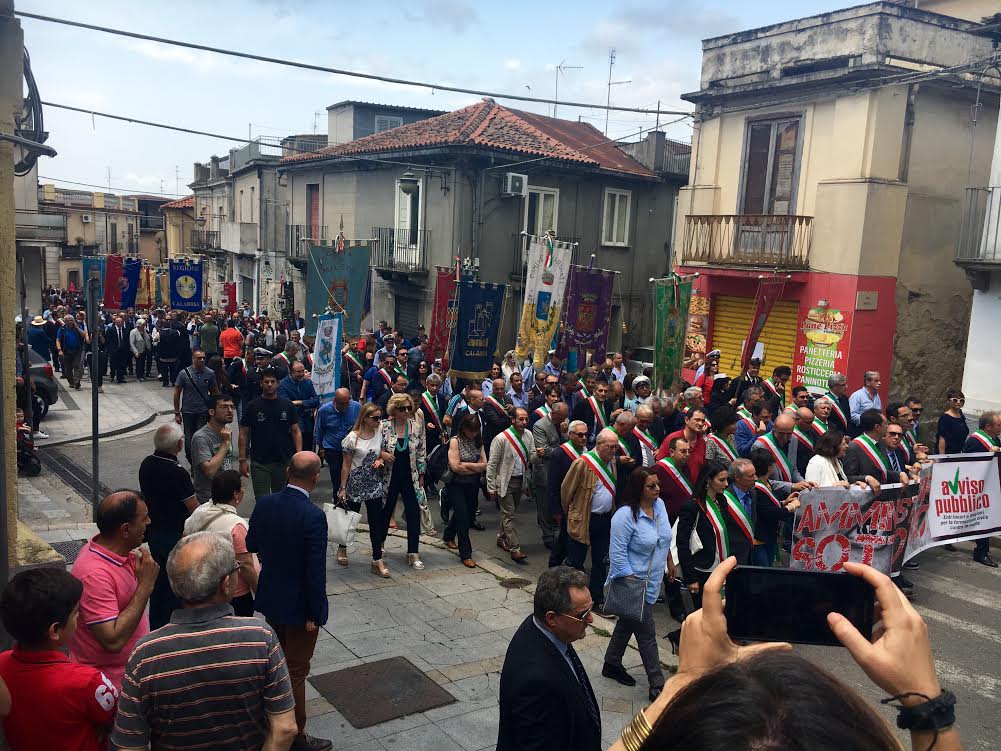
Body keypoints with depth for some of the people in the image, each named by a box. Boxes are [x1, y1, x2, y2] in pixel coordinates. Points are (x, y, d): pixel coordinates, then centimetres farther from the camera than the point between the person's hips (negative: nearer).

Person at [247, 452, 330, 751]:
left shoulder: (264, 503, -9)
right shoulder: (313, 516, -28)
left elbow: (251, 545, 5)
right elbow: (316, 571, -24)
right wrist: (314, 614, -14)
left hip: (271, 598, 6)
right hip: (299, 605, -6)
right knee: (296, 671, 9)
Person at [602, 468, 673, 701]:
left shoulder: (659, 505, -1)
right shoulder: (625, 516, -24)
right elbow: (617, 553, -22)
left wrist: (669, 561, 21)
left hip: (652, 582, 8)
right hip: (634, 582, -8)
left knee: (627, 623, 23)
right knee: (647, 634, 0)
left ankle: (612, 665, 40)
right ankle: (657, 685, 10)